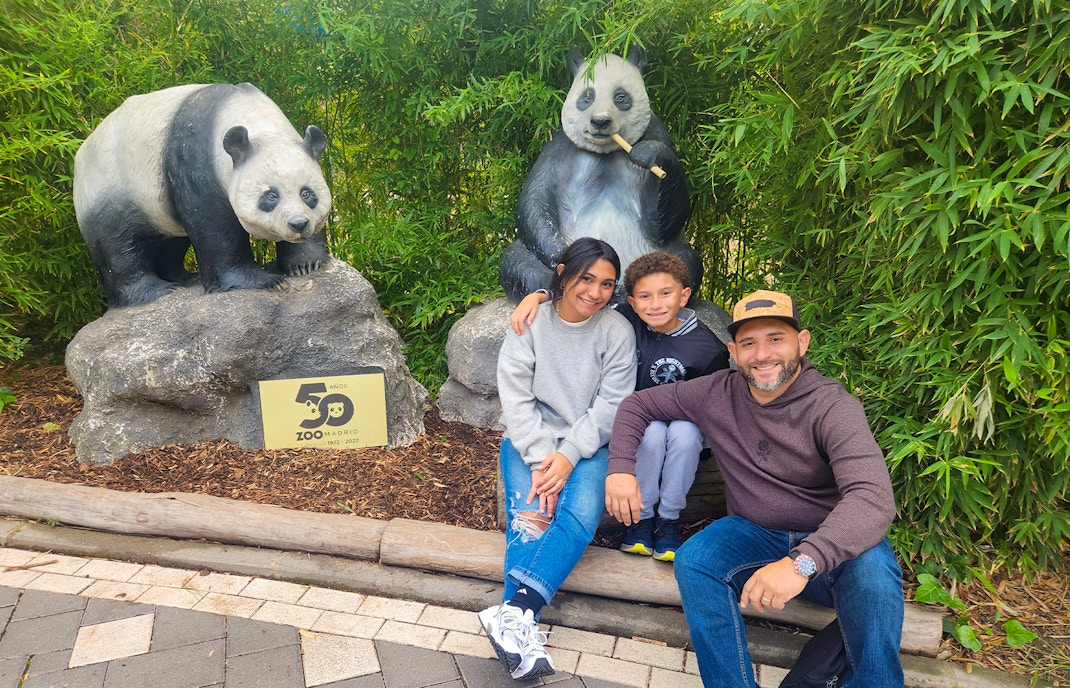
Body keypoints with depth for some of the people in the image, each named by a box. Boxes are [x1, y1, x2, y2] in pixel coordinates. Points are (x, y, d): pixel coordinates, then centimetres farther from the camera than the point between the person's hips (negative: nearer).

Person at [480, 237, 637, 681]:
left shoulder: (617, 331, -3)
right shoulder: (530, 323, -2)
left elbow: (611, 405, -7)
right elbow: (516, 398, -7)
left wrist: (568, 457, -17)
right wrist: (541, 459, -17)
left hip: (587, 444, 0)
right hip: (529, 440, 1)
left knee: (581, 515, -27)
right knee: (528, 515, -25)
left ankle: (513, 611, -36)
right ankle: (522, 624, -30)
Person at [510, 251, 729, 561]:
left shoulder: (708, 348, -16)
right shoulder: (626, 321, -13)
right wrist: (537, 295, -21)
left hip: (683, 420, 0)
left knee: (684, 433, -34)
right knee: (654, 431, -33)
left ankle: (669, 519, -12)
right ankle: (642, 516, -10)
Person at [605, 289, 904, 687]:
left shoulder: (832, 407, -18)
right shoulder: (716, 394, -4)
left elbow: (873, 497, -32)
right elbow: (638, 405, 7)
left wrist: (802, 562, -47)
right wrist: (620, 467, -10)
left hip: (831, 545, -2)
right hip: (754, 536, 3)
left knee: (872, 569, -34)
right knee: (693, 561, -26)